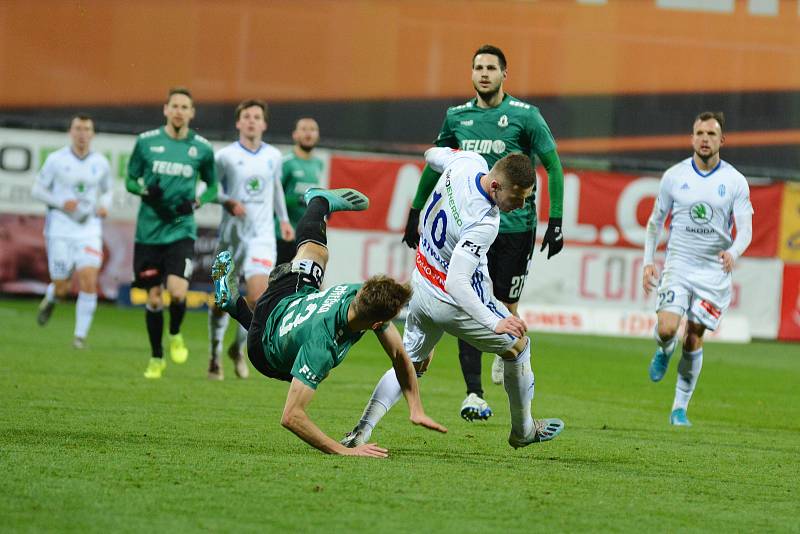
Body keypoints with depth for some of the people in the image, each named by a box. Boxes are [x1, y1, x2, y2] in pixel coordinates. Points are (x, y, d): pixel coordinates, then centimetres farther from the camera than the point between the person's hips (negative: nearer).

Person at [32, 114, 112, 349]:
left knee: (89, 282, -15)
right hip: (60, 230, -1)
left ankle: (81, 335, -5)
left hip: (89, 230, 1)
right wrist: (60, 202, -15)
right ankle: (50, 299, 38)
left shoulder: (101, 163, 3)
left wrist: (104, 205, -4)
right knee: (61, 288, 0)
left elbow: (107, 190, 18)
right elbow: (37, 189, 1)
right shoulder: (56, 160, -4)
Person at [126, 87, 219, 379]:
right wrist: (145, 190, -13)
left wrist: (197, 202, -6)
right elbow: (130, 181, 9)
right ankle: (156, 358, 23)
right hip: (149, 231, 1)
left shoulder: (202, 148, 2)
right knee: (153, 298, 5)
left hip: (182, 231, -1)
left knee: (177, 291, -19)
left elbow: (212, 187, 14)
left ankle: (176, 335, 13)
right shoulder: (146, 142, 0)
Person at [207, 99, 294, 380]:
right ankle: (215, 355, 23)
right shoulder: (225, 156, -4)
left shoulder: (273, 156, 7)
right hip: (232, 233, -2)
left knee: (258, 297, -14)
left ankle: (238, 347, 10)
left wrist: (283, 219, 25)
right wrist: (228, 202, -17)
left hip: (262, 234, 2)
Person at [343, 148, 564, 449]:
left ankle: (361, 430, 3)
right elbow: (456, 283, -36)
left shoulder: (467, 161, -14)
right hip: (451, 302, -8)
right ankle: (523, 431, 32)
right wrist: (494, 323, -38)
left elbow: (432, 156, 11)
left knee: (410, 364, 21)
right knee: (518, 346, 17)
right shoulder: (485, 223, -35)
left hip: (421, 285, 8)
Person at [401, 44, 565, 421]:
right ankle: (473, 394, -6)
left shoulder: (524, 116, -5)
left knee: (505, 309, 1)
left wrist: (556, 221, -9)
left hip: (514, 226, -3)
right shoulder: (457, 117, 7)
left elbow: (553, 167, -2)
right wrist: (415, 211, 21)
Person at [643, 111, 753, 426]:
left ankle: (680, 408, 15)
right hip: (678, 264, 0)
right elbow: (656, 221, 11)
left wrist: (733, 252, -27)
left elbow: (745, 229, -6)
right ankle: (664, 352, 19)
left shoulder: (735, 182, -3)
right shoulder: (674, 176, 1)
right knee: (667, 328, -19)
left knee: (693, 340, 1)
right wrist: (648, 261, 3)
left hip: (714, 269, 0)